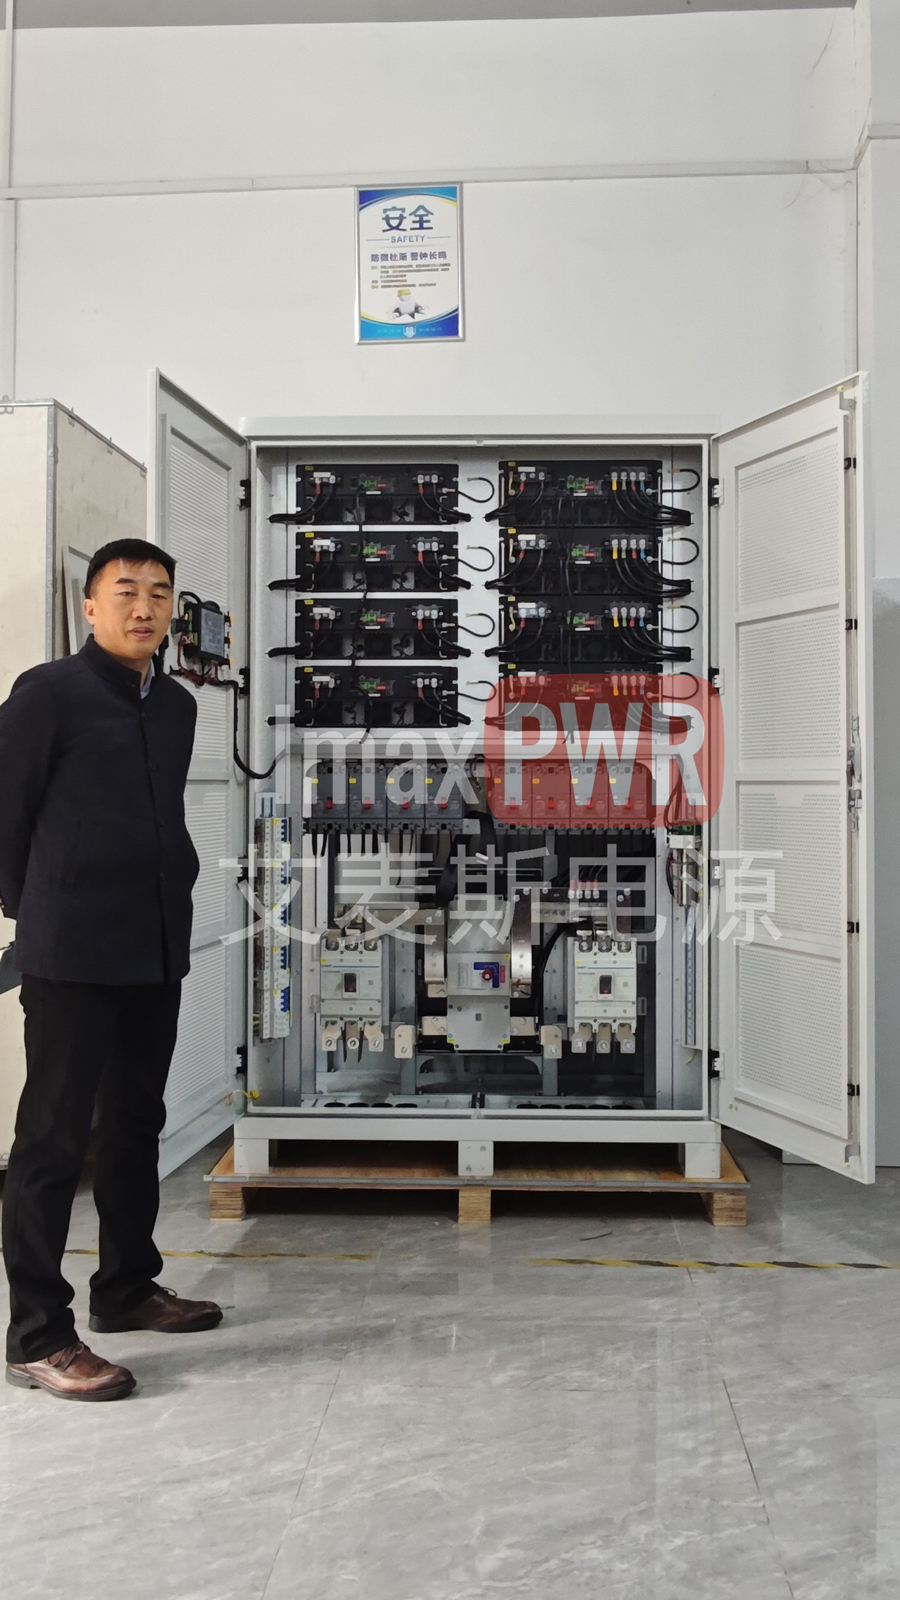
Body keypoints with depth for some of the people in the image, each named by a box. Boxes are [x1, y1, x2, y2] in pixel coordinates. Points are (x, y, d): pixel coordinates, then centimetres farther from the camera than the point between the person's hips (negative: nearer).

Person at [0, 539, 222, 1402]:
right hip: (73, 950, -7)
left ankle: (127, 1288, 31)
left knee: (135, 1124, 16)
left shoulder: (178, 705, 13)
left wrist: (169, 894, 13)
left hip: (157, 946, 7)